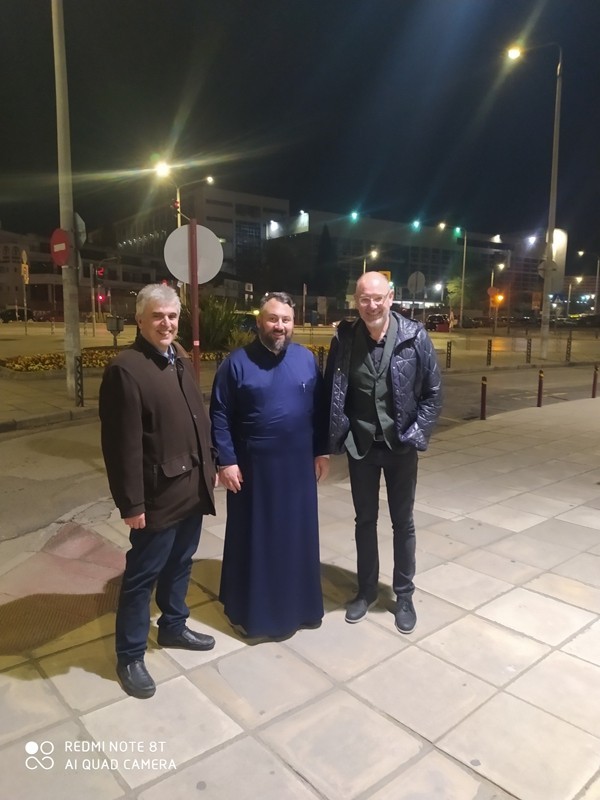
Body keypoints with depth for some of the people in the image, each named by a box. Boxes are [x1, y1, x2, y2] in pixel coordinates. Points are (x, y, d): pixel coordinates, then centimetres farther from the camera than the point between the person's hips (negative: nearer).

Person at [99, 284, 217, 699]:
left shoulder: (181, 359, 8)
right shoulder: (125, 369, -18)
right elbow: (123, 444, -19)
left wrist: (210, 465, 13)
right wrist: (131, 502, -18)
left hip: (193, 486, 8)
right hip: (159, 493, -7)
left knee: (180, 563, 22)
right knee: (143, 574, 8)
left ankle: (173, 626, 43)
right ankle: (130, 655, 26)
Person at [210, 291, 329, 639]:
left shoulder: (307, 359, 3)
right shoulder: (237, 362, -7)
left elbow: (320, 409, 7)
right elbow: (220, 416, -7)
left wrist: (321, 452, 5)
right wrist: (226, 461, -11)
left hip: (298, 464, 3)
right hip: (253, 466, -3)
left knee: (298, 536, 15)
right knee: (253, 539, 9)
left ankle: (299, 604, 34)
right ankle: (250, 609, 28)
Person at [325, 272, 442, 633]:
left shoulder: (414, 337, -12)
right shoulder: (344, 338, -8)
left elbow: (434, 392, -5)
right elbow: (331, 393, -1)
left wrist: (417, 435, -11)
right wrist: (337, 438, -7)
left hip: (400, 446, -1)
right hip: (360, 446, 1)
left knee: (403, 522, 13)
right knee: (365, 520, 16)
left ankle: (404, 595, 32)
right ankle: (366, 591, 35)